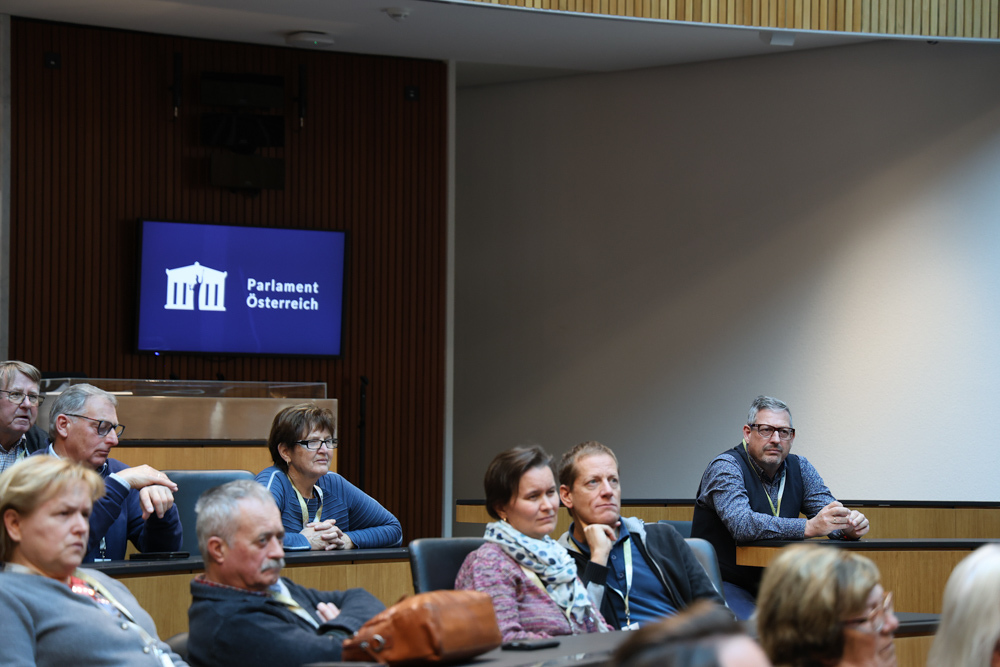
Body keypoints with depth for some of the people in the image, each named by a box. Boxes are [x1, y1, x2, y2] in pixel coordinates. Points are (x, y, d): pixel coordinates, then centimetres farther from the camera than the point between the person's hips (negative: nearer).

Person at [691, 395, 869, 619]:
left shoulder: (799, 468, 9)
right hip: (727, 583, -6)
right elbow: (742, 525, -29)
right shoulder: (725, 468, -12)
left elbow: (830, 515, 2)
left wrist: (849, 526, -24)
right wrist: (809, 527, -38)